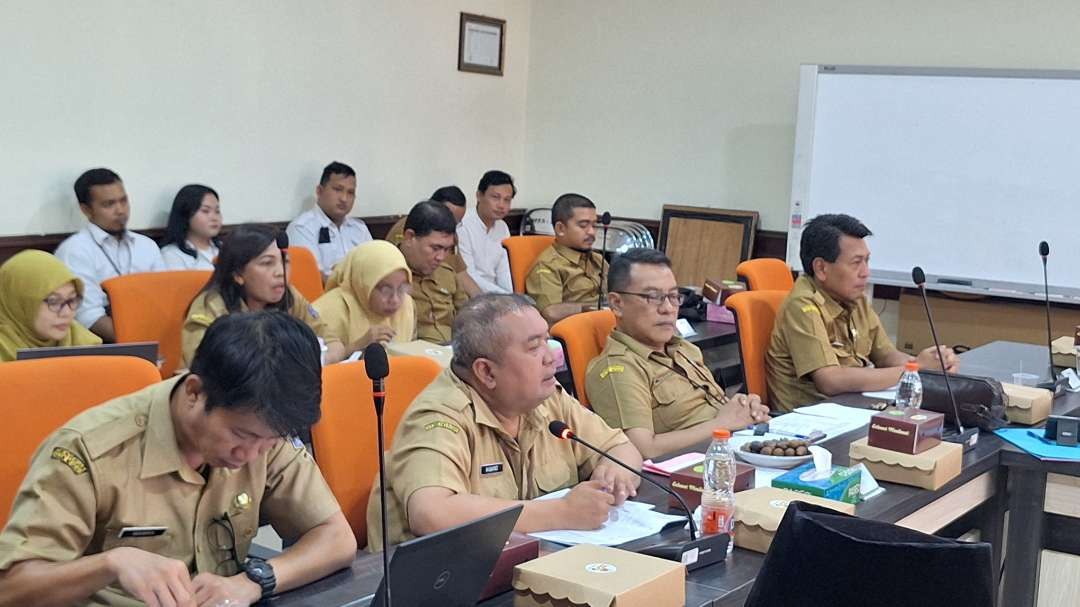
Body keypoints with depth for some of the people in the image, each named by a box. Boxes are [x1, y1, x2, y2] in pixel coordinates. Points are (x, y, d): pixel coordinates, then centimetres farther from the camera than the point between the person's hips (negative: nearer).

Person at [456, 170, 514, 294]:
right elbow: (468, 276, -16)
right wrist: (507, 296, -19)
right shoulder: (462, 226, -13)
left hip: (492, 295, 6)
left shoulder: (503, 228, 10)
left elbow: (503, 273, 11)